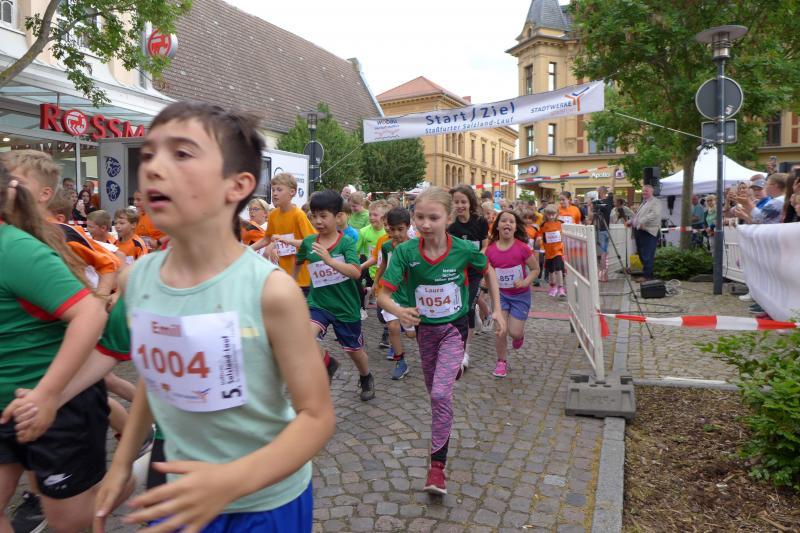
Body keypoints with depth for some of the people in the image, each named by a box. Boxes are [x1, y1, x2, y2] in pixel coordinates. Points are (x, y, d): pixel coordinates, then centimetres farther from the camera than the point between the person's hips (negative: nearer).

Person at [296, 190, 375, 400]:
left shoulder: (346, 242, -15)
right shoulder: (308, 242, -5)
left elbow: (356, 272, -29)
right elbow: (298, 261, 16)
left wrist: (329, 260, -42)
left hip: (346, 306, -2)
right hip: (318, 303, 2)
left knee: (355, 350, 15)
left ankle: (366, 378, 48)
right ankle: (328, 364, 4)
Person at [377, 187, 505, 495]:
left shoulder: (464, 249, -19)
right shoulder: (405, 252, -19)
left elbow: (488, 272, 2)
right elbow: (383, 295, -21)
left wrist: (497, 310, 0)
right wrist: (398, 311, -43)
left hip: (454, 328, -2)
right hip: (424, 328, 3)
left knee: (441, 393, -15)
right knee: (434, 391, 20)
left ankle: (437, 464, -3)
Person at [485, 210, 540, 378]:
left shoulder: (522, 248, -17)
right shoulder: (490, 250, -9)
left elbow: (535, 269, -6)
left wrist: (525, 282, -22)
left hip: (520, 295, -2)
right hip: (501, 294, 2)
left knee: (514, 332, -2)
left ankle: (520, 335, 37)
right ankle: (501, 362, 18)